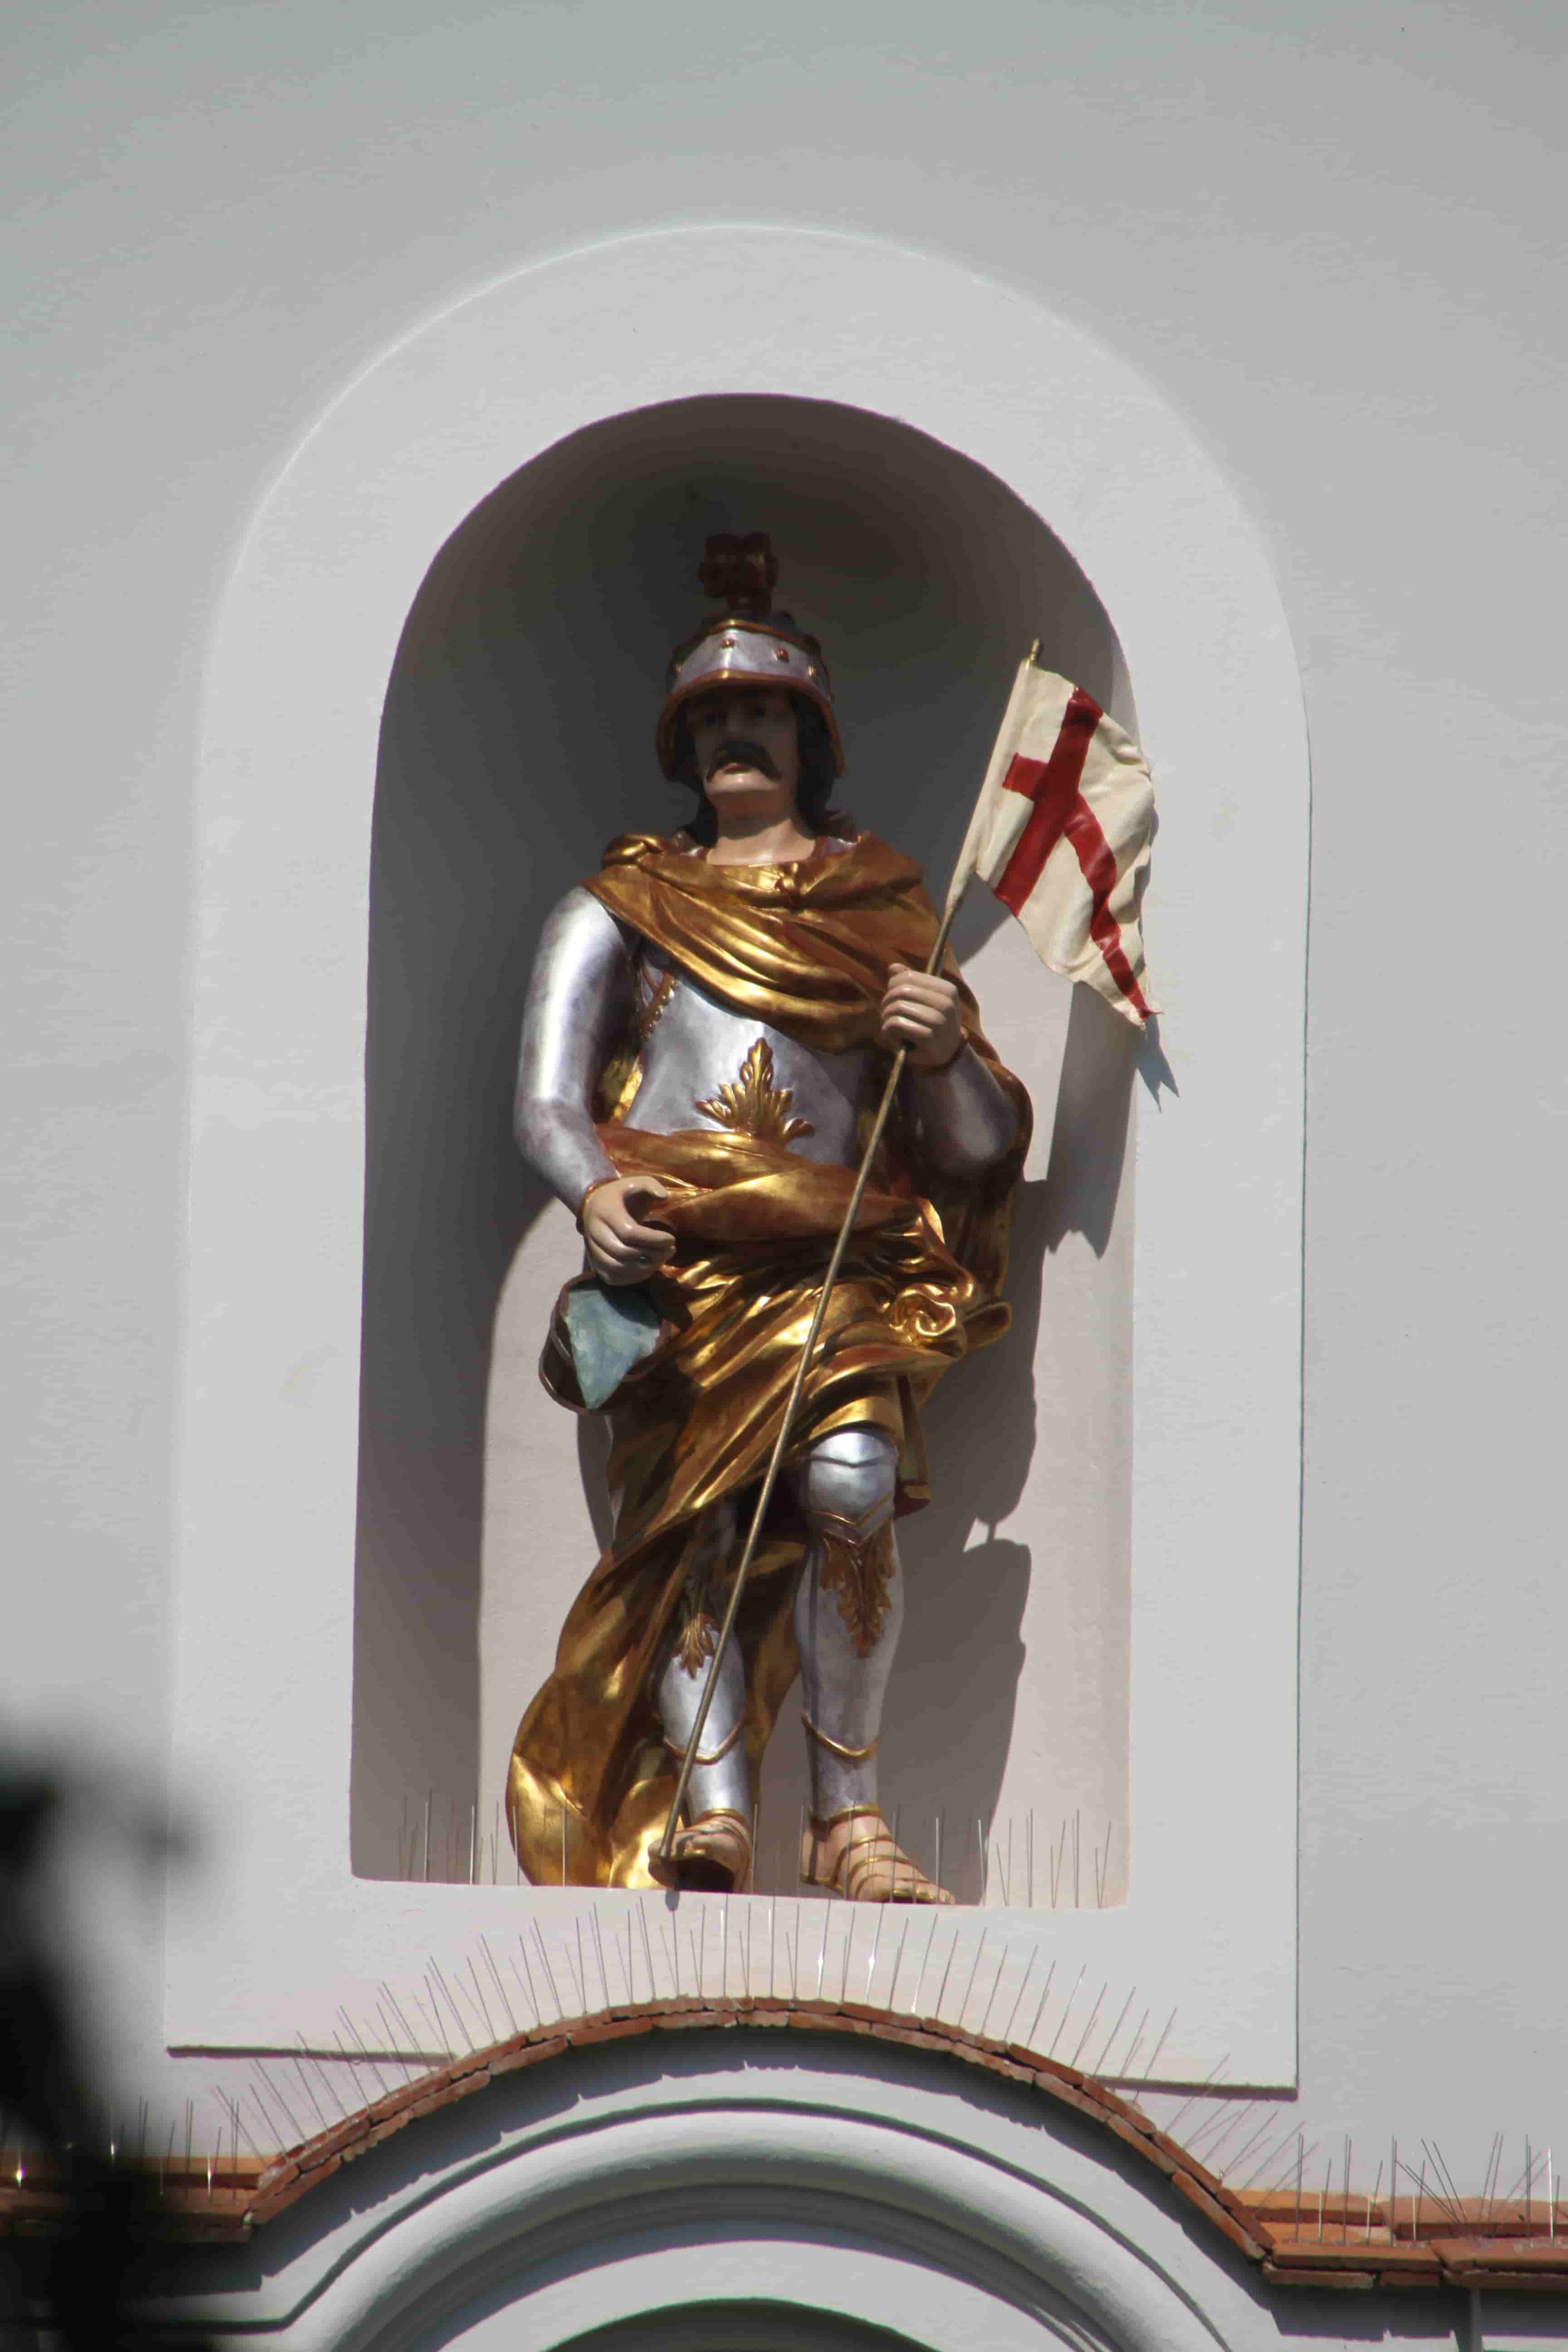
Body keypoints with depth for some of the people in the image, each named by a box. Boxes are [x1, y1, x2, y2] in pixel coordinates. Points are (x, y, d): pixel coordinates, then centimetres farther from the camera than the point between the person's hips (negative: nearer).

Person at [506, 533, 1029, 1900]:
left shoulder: (887, 913, 24)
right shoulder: (618, 909, 23)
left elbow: (986, 1143, 18)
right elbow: (546, 1102, 10)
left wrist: (946, 1053, -6)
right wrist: (597, 1189, -13)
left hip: (839, 1266, 0)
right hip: (671, 1262, 0)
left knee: (851, 1476, -27)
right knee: (697, 1521, -22)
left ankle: (850, 1818, -23)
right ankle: (717, 1810, -38)